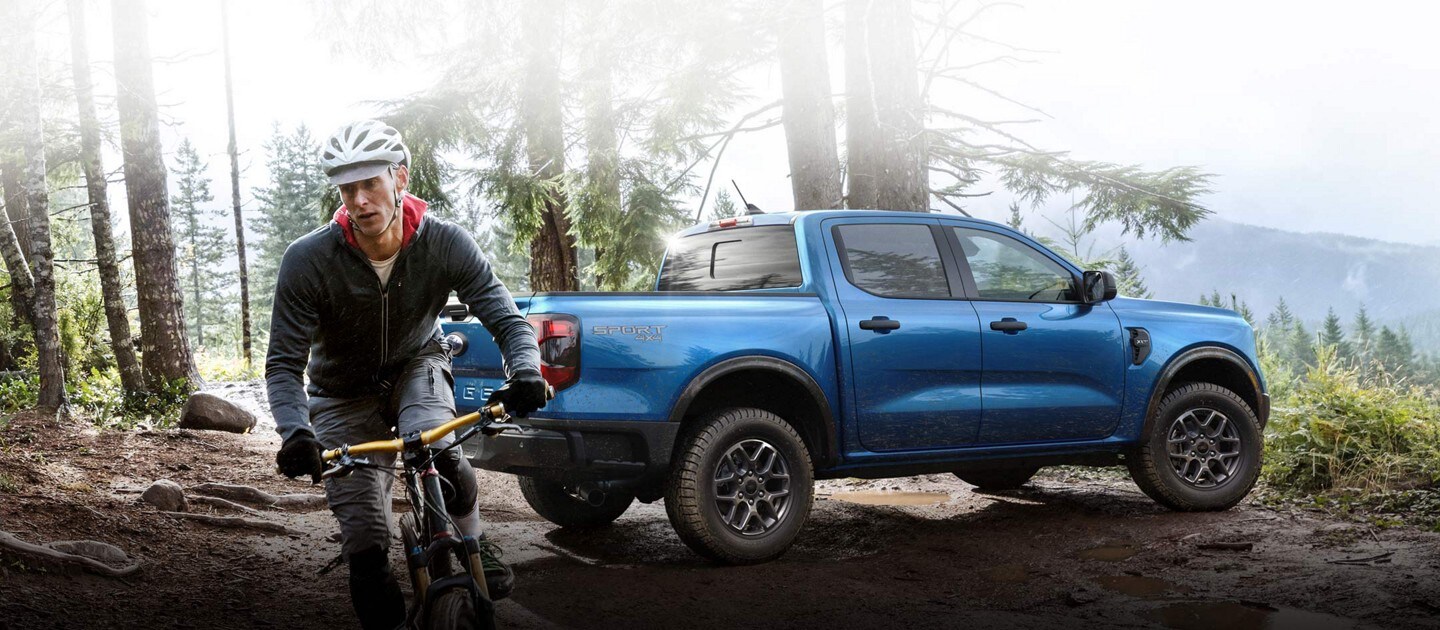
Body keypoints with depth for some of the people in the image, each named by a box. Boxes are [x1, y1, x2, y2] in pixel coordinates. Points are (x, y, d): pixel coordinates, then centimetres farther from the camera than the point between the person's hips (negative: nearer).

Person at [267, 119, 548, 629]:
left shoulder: (446, 243, -23)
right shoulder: (307, 260, -26)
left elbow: (507, 319, -22)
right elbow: (284, 363, -23)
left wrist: (525, 373, -44)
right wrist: (295, 432, -42)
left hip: (416, 367, 0)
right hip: (343, 392, 0)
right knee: (365, 543, -10)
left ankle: (474, 542, -5)